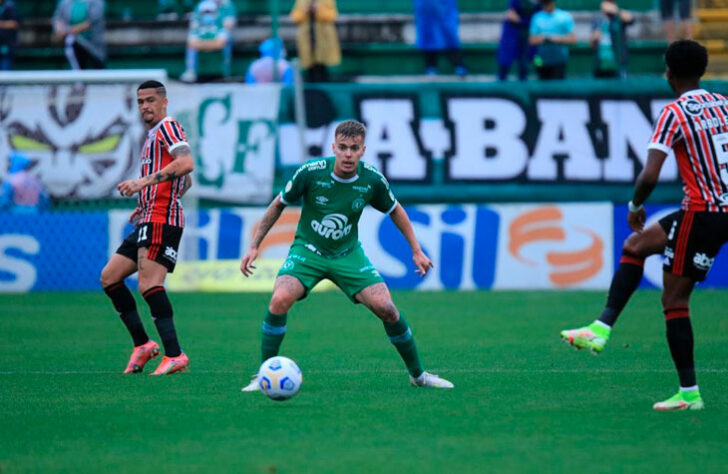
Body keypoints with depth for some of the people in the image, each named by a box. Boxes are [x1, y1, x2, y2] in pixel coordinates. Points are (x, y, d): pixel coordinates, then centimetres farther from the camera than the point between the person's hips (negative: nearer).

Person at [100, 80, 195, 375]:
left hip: (160, 221, -11)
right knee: (109, 277, 10)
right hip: (149, 220, 11)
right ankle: (142, 344, 9)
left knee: (148, 284, -21)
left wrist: (144, 182, -25)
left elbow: (186, 163, -23)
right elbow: (186, 183, 31)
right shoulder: (152, 136, 25)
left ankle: (174, 355, -25)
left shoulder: (168, 126, -5)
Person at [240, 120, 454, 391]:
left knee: (386, 308, -13)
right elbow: (279, 205, -2)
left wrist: (416, 251, 8)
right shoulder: (311, 173, -19)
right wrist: (254, 246, -3)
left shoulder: (372, 180, -13)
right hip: (307, 250, -2)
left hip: (348, 254, 2)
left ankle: (418, 374, 10)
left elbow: (394, 210, 9)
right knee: (280, 300, -28)